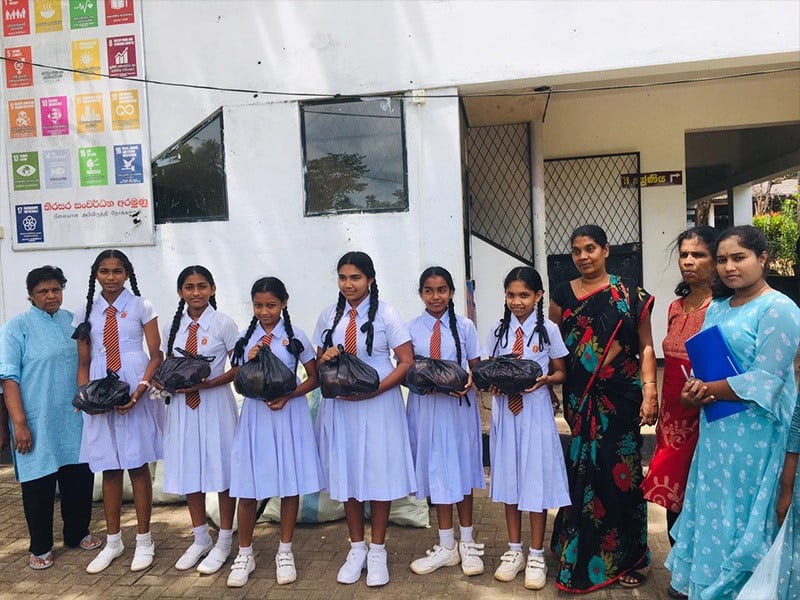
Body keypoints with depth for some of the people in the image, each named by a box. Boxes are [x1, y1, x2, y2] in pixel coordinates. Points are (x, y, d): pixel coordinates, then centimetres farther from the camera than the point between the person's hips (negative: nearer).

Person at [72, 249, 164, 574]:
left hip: (136, 393, -3)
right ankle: (113, 541, 25)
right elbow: (83, 362, 11)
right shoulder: (85, 314, 10)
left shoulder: (141, 307, 1)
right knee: (109, 467, 10)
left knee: (138, 464, 3)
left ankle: (144, 540, 17)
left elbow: (156, 355, -2)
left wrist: (140, 390, -16)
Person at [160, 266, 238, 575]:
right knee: (189, 469, 13)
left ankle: (224, 542, 22)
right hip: (183, 404, 5)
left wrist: (207, 384, -20)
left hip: (216, 403, -4)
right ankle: (200, 539, 31)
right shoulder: (173, 326, 6)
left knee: (221, 468, 4)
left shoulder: (223, 323, -7)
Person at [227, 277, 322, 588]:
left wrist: (288, 396, -14)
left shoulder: (295, 337, -2)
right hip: (255, 414, 2)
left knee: (290, 483, 6)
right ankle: (245, 554, 22)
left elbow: (314, 377, 0)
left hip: (289, 414, -1)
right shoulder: (246, 338, 4)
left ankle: (285, 551, 23)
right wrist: (250, 362, -11)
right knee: (247, 487, 3)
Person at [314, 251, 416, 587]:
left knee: (379, 475, 3)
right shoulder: (328, 316, 7)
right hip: (340, 405, 4)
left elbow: (407, 361, -8)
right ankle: (356, 548, 26)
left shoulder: (385, 314, -5)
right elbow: (318, 361, 13)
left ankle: (377, 551, 20)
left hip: (379, 405, -3)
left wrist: (374, 390, -18)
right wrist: (325, 358, -12)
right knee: (347, 474, 9)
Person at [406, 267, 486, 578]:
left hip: (459, 404, -1)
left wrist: (469, 384, -18)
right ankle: (446, 546, 22)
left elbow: (476, 367, 3)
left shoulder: (464, 326, 0)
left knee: (461, 470, 9)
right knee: (437, 471, 8)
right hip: (426, 406, 1)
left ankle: (467, 542, 25)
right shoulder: (412, 329, 2)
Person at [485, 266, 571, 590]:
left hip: (536, 411, -3)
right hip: (505, 409, 3)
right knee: (508, 477, 10)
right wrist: (494, 385, -12)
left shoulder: (549, 329, -2)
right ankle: (514, 550, 24)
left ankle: (536, 555, 18)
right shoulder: (498, 331, 5)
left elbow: (560, 373, 2)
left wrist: (544, 379, -18)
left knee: (536, 477, 3)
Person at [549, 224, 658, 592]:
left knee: (621, 471, 3)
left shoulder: (630, 295, 0)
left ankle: (626, 557, 22)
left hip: (620, 394, -2)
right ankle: (585, 555, 24)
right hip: (580, 396, 2)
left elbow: (645, 346, -2)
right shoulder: (562, 295, 6)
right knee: (585, 471, 6)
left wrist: (650, 391, -11)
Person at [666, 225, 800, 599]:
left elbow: (763, 380, -20)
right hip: (715, 428, 7)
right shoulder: (716, 308, 10)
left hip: (753, 432, -7)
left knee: (740, 514, 5)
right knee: (710, 508, 16)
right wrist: (694, 389, -9)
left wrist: (703, 390, -13)